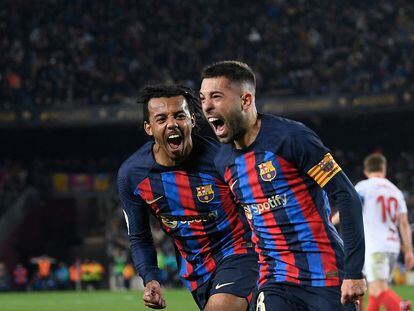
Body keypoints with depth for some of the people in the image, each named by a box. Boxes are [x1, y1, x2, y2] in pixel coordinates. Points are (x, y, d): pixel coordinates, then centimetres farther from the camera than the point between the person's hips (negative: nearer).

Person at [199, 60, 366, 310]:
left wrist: (354, 271, -16)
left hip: (326, 276, -5)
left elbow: (347, 196, -12)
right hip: (275, 283, 5)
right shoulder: (223, 161, 8)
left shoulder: (291, 137, -12)